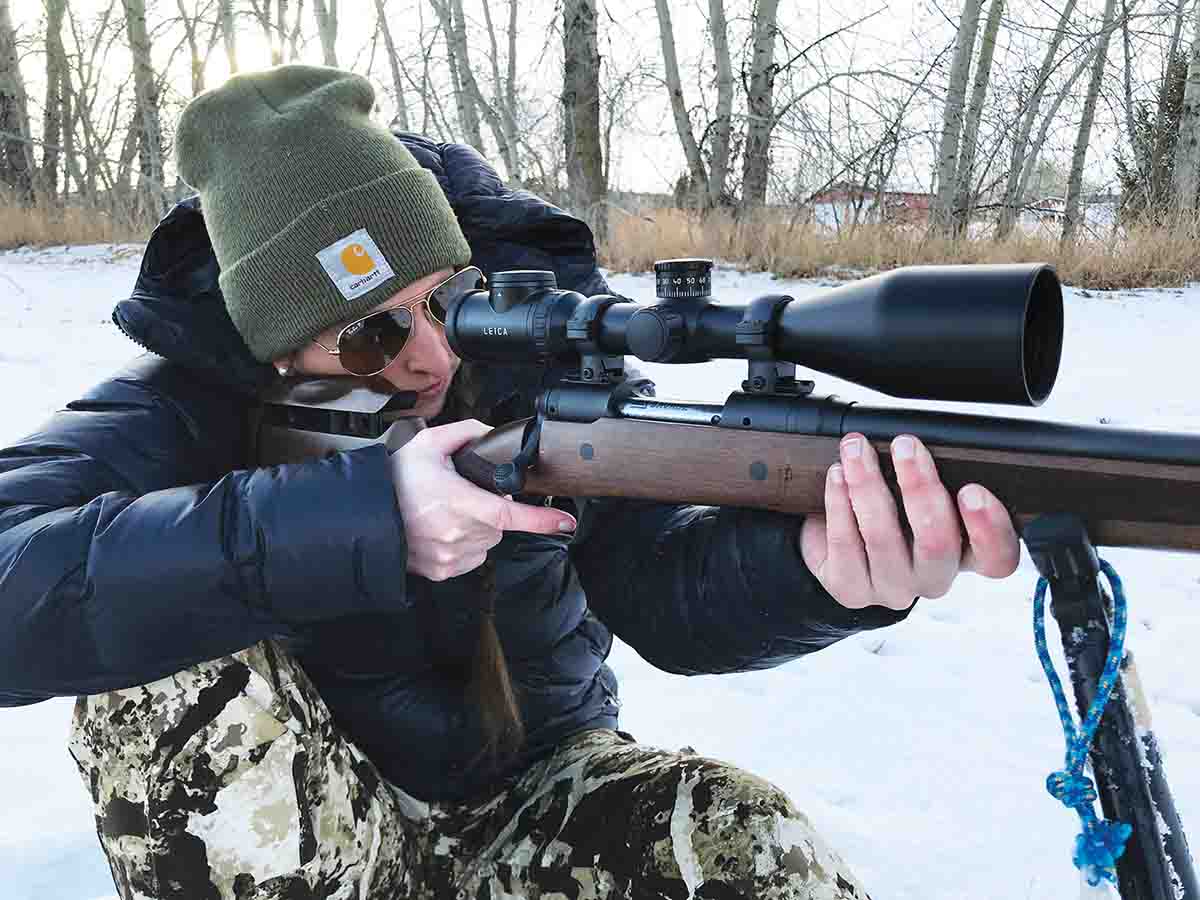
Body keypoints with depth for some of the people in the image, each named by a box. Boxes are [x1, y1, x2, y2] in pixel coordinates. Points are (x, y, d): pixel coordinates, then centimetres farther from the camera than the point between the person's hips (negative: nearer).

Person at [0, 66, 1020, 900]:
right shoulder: (194, 401, -17)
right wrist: (358, 514, -44)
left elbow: (658, 580, -23)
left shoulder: (537, 348, -13)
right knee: (167, 654, -29)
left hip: (533, 791, 1)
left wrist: (819, 565, -46)